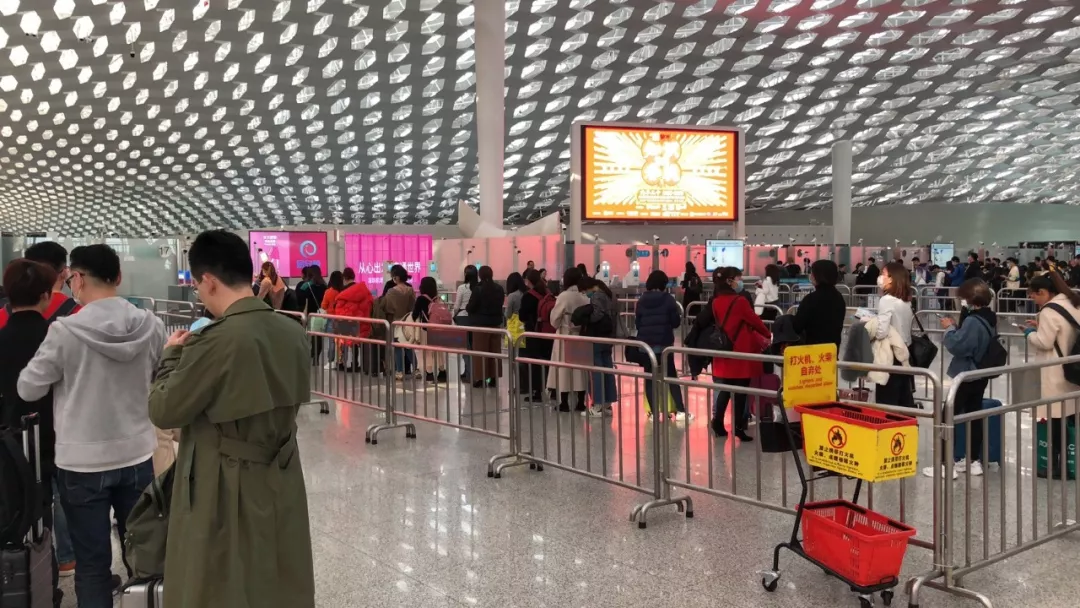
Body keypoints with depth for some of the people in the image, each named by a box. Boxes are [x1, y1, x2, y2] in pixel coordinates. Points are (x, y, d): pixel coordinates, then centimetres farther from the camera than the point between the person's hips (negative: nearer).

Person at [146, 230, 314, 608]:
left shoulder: (217, 341, -22)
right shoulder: (293, 333, -1)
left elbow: (163, 411, -12)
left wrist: (173, 356, 3)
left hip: (228, 491, -6)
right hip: (281, 483, 6)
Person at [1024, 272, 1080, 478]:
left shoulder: (1049, 311, -17)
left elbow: (1044, 342, -19)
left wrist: (1030, 333, -1)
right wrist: (1041, 326, 12)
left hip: (1056, 376, -9)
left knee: (1055, 419, -2)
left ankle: (1057, 466, 4)